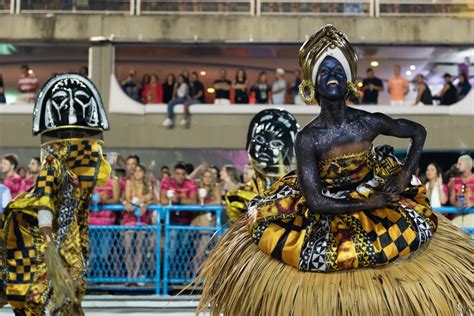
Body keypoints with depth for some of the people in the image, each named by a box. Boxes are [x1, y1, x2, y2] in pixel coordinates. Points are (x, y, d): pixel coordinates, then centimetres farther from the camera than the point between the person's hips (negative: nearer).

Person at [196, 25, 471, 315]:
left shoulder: (369, 123, -13)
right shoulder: (308, 138, -19)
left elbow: (418, 131, 5)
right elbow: (315, 201, -20)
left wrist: (405, 174, -7)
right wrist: (366, 204, -24)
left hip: (374, 196, 3)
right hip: (329, 208, -3)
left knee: (418, 229, -15)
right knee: (322, 255, -26)